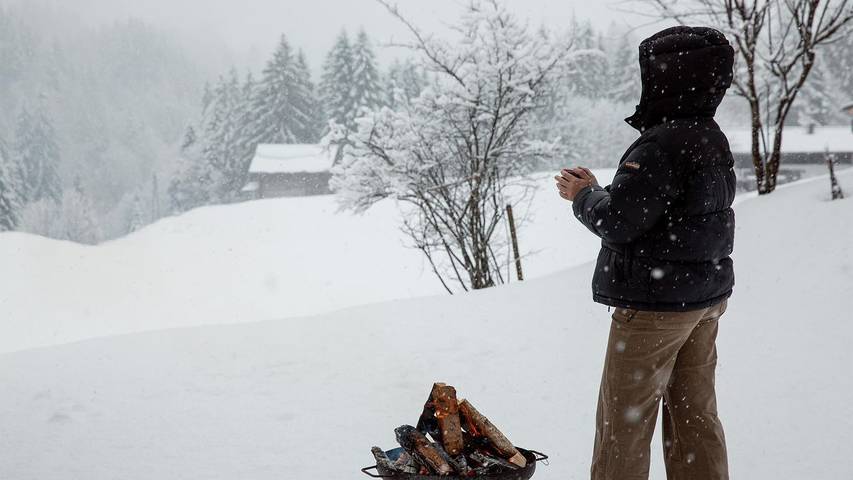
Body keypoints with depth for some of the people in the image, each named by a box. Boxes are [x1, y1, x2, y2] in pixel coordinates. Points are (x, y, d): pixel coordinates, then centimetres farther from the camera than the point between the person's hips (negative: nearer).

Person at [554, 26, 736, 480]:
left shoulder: (661, 145, -23)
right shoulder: (713, 141, 8)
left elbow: (617, 220, -23)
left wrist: (584, 196, -3)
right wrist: (598, 190, 8)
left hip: (655, 302, -9)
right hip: (705, 295, 9)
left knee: (624, 416, 3)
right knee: (694, 409, 16)